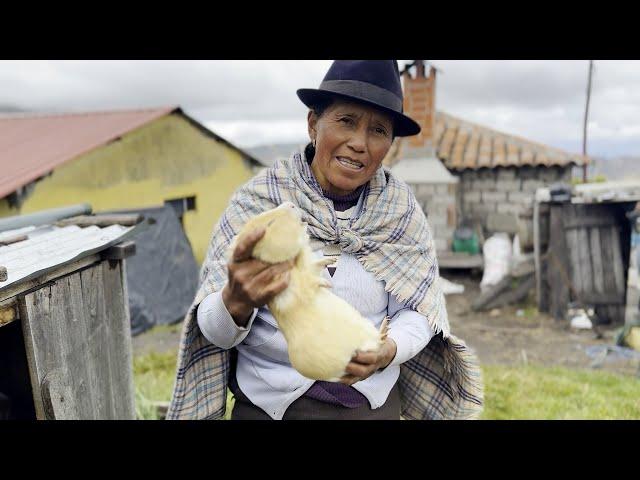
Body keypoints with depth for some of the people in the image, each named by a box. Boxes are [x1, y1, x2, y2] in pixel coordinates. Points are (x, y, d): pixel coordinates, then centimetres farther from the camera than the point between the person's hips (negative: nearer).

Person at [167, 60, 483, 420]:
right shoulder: (257, 200, -14)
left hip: (374, 401, 2)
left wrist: (387, 351, -27)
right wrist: (236, 302, -38)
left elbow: (417, 310, -7)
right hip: (269, 402, -1)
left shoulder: (401, 208, -9)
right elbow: (217, 332, -16)